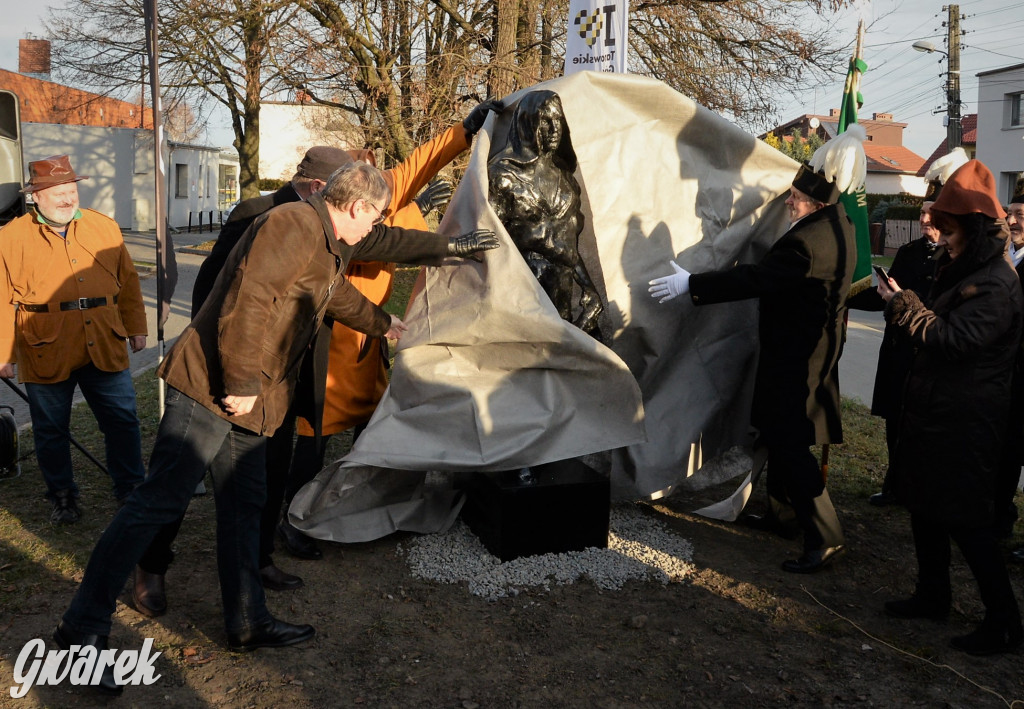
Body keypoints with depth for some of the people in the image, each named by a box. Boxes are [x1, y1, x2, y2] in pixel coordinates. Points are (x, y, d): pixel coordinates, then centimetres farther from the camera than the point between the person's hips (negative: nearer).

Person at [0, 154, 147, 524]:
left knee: (123, 420, 7)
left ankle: (131, 489, 23)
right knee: (51, 430, 11)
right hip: (46, 355, -2)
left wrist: (135, 327, 13)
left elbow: (128, 282, 13)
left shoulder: (104, 227, 7)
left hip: (104, 350, 2)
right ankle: (62, 496, 29)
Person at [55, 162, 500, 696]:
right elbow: (248, 300, -24)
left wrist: (383, 324, 55)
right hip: (210, 389, -10)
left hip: (247, 401, 10)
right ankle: (84, 625, 3)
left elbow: (339, 296, 40)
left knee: (244, 505, 13)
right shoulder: (294, 224, -14)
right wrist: (240, 384, -23)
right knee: (160, 499, -7)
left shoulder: (325, 248, 19)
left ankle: (247, 622, 23)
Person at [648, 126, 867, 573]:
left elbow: (755, 279, -27)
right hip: (806, 349, 11)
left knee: (789, 444, -6)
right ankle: (776, 509, 36)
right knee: (780, 434, 21)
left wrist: (691, 284, -22)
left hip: (796, 357, -11)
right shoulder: (839, 223, 5)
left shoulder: (810, 242, -27)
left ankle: (824, 539, 1)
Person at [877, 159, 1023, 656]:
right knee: (924, 506, 17)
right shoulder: (965, 273, 14)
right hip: (935, 411, 10)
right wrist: (901, 303, 7)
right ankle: (933, 596, 31)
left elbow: (952, 340, -24)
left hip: (965, 423, -10)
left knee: (965, 520, -3)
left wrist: (902, 304, -16)